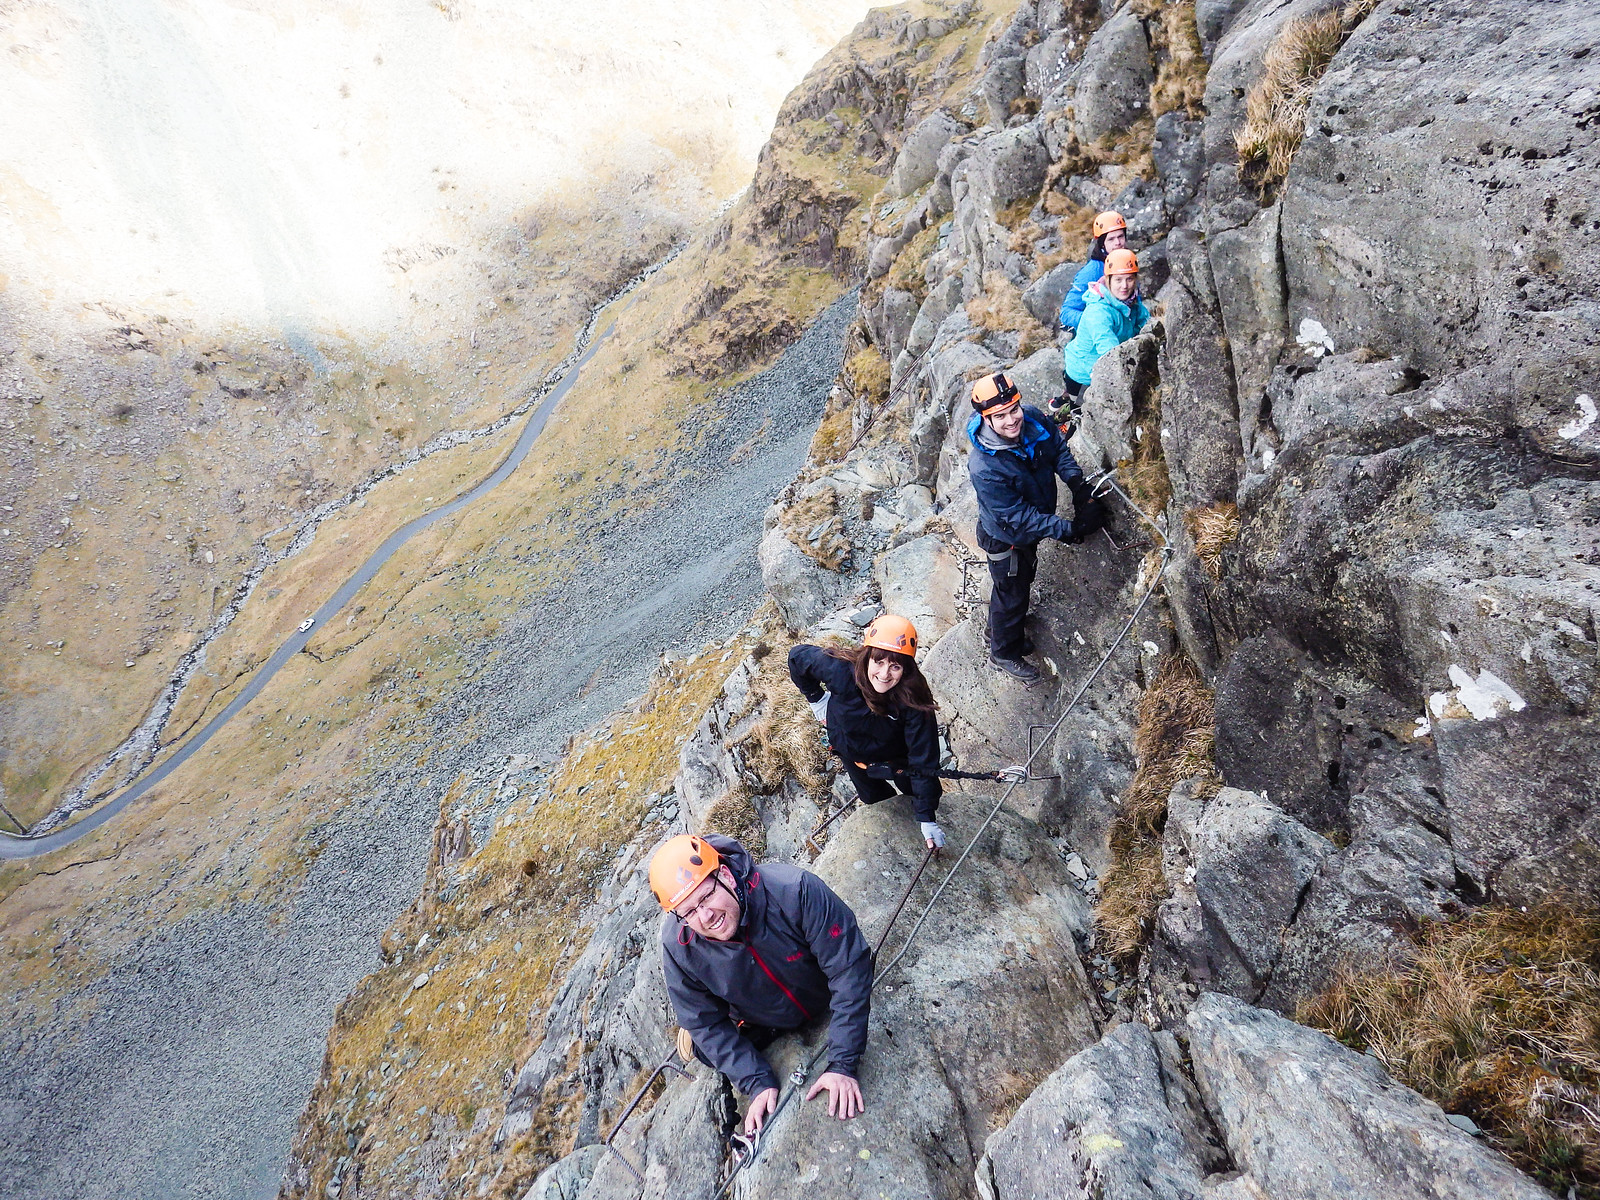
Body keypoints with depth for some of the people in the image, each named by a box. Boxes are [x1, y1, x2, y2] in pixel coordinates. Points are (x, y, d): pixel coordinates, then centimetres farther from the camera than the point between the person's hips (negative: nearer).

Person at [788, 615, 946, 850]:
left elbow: (923, 760, -34)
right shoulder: (841, 670, -39)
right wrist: (815, 697, -12)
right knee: (873, 798, 26)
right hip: (851, 750, 2)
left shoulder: (912, 699, -40)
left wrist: (927, 817, -34)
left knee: (912, 788, 21)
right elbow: (798, 656, -20)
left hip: (894, 756, -2)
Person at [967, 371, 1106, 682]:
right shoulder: (984, 467, -40)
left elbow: (1059, 449, -2)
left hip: (1033, 525, 7)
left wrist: (1078, 486, -18)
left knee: (1022, 579, 30)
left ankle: (1000, 633, 59)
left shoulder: (1033, 420, -21)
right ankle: (1003, 654, 45)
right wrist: (1069, 530, -33)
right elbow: (1017, 517, -34)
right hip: (1005, 538, -7)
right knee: (1012, 593, 15)